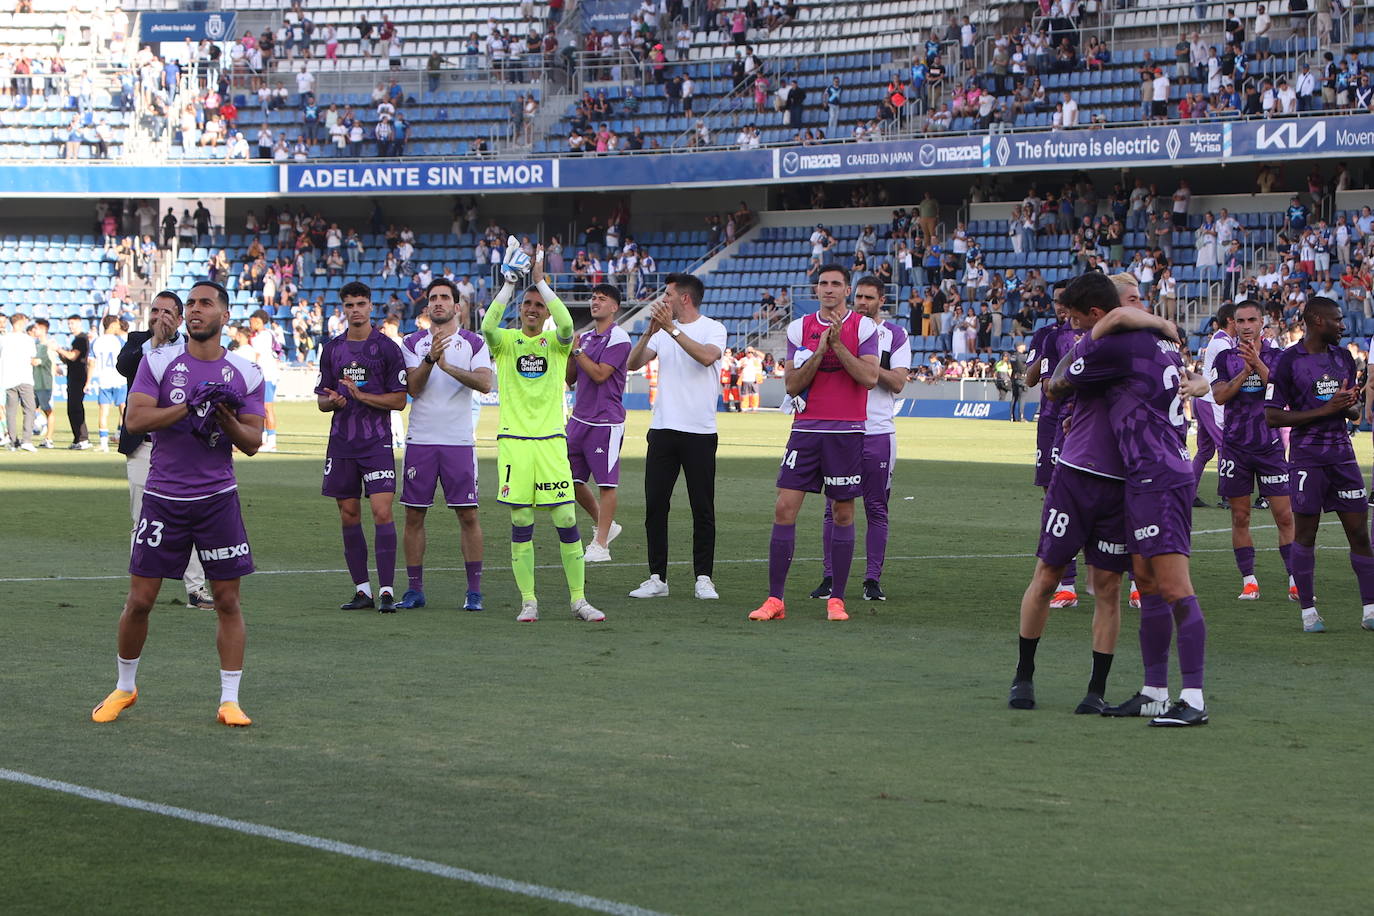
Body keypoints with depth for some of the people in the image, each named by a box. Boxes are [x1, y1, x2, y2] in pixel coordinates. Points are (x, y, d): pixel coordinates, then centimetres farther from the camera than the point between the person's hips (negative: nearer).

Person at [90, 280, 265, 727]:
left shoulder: (245, 374, 2)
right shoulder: (158, 361, 0)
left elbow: (252, 443, 1)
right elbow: (134, 419, -11)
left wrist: (225, 418, -18)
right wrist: (190, 406, -20)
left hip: (218, 500, 1)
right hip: (163, 499, -1)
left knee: (228, 600, 0)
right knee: (140, 600, 2)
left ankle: (229, 699, 8)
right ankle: (124, 687, 22)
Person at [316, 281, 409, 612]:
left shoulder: (387, 348, -1)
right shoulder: (332, 349, 12)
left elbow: (399, 400, -4)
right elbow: (321, 398, 17)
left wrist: (361, 395, -15)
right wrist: (331, 400, -7)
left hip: (377, 444, -5)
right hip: (341, 444, 5)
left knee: (382, 512, -12)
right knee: (349, 516, 6)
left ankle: (386, 591, -11)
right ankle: (362, 590, 13)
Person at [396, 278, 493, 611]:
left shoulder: (474, 343, 4)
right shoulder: (412, 343, 8)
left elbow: (485, 383, -11)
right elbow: (413, 387, -5)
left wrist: (448, 366, -22)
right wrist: (430, 358, -20)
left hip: (459, 440, -2)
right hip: (420, 440, 2)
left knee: (468, 514, -2)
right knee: (414, 514, 3)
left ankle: (474, 590, 4)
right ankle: (414, 589, 11)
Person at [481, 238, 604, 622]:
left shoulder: (556, 343, 7)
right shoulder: (505, 341, 7)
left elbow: (566, 325, -16)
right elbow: (488, 326, -15)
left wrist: (540, 280, -16)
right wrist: (510, 282, -19)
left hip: (551, 441, 0)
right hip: (513, 442, 0)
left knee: (567, 521, -3)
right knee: (521, 524, 0)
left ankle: (579, 599, 5)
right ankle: (528, 602, 7)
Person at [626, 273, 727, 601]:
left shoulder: (713, 329, -1)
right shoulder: (663, 330, 14)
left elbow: (707, 356, -23)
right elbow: (633, 364, 3)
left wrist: (672, 329, -23)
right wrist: (650, 331, -12)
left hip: (700, 432, -5)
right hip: (663, 428, 5)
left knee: (703, 509, -1)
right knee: (654, 505, 1)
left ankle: (703, 577, 5)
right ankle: (657, 577, 7)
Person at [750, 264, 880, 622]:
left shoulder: (864, 327, 0)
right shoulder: (800, 328, 8)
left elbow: (870, 378, -11)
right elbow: (792, 385, 2)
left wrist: (837, 344, -15)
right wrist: (819, 351, -10)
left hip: (847, 431, -2)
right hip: (806, 429, 2)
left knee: (843, 512, 2)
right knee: (784, 508, -5)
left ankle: (836, 598, 10)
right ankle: (775, 598, -1)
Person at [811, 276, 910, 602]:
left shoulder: (895, 335, 5)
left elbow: (898, 382, -5)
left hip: (878, 431, -1)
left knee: (876, 508, 1)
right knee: (835, 507, 1)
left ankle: (873, 579, 5)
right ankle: (830, 577, 4)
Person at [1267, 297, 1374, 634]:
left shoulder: (1343, 357, 13)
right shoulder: (1288, 361, -6)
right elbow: (1272, 416, -10)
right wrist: (1324, 410, -16)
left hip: (1342, 454, 5)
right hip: (1307, 457, -5)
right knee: (1305, 533, -1)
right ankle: (1308, 611, 7)